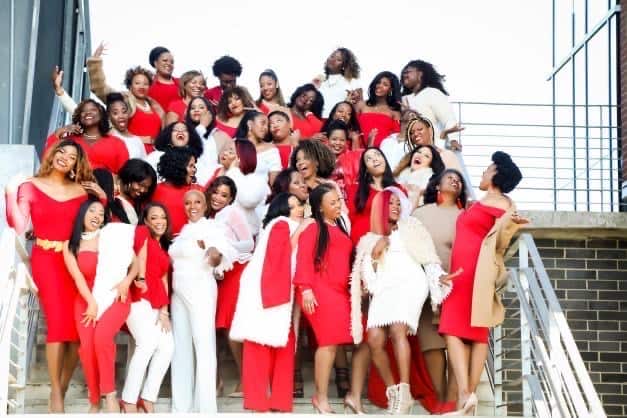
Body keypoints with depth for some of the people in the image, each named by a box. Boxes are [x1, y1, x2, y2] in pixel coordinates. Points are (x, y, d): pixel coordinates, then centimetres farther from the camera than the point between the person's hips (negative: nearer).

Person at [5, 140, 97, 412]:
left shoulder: (81, 190, 10)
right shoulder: (30, 186, 4)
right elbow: (19, 226, -4)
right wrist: (11, 194, -13)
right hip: (45, 260, -3)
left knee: (78, 324, -4)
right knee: (58, 320, -14)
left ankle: (63, 388, 9)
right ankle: (55, 394, -7)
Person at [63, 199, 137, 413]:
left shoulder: (114, 236, 9)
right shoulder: (70, 245, 9)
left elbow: (135, 263, 10)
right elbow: (78, 276, -2)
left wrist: (126, 281, -8)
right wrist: (92, 303, -13)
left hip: (115, 297, -1)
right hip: (86, 300, 1)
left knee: (102, 337, -29)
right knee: (87, 347, -21)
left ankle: (110, 395, -20)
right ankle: (94, 401, -9)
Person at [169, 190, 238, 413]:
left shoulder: (213, 228, -5)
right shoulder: (184, 230, 15)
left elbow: (218, 261, -17)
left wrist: (215, 255, -36)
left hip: (201, 290, -7)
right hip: (179, 292, 7)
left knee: (203, 344, -11)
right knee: (181, 346, 8)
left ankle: (206, 407, -11)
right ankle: (181, 405, 13)